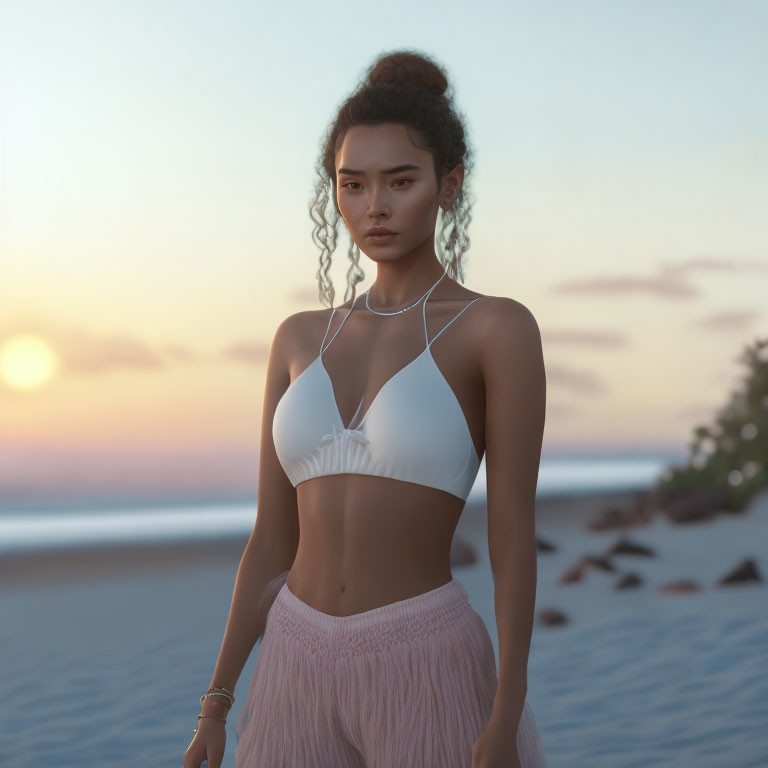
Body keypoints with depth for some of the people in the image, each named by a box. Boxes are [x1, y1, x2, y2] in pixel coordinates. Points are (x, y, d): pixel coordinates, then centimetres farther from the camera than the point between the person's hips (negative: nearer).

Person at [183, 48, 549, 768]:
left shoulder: (499, 328, -5)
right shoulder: (301, 340, 9)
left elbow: (513, 536, -7)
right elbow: (271, 542, 10)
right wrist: (216, 708, 8)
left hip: (426, 674, -4)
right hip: (303, 673, 5)